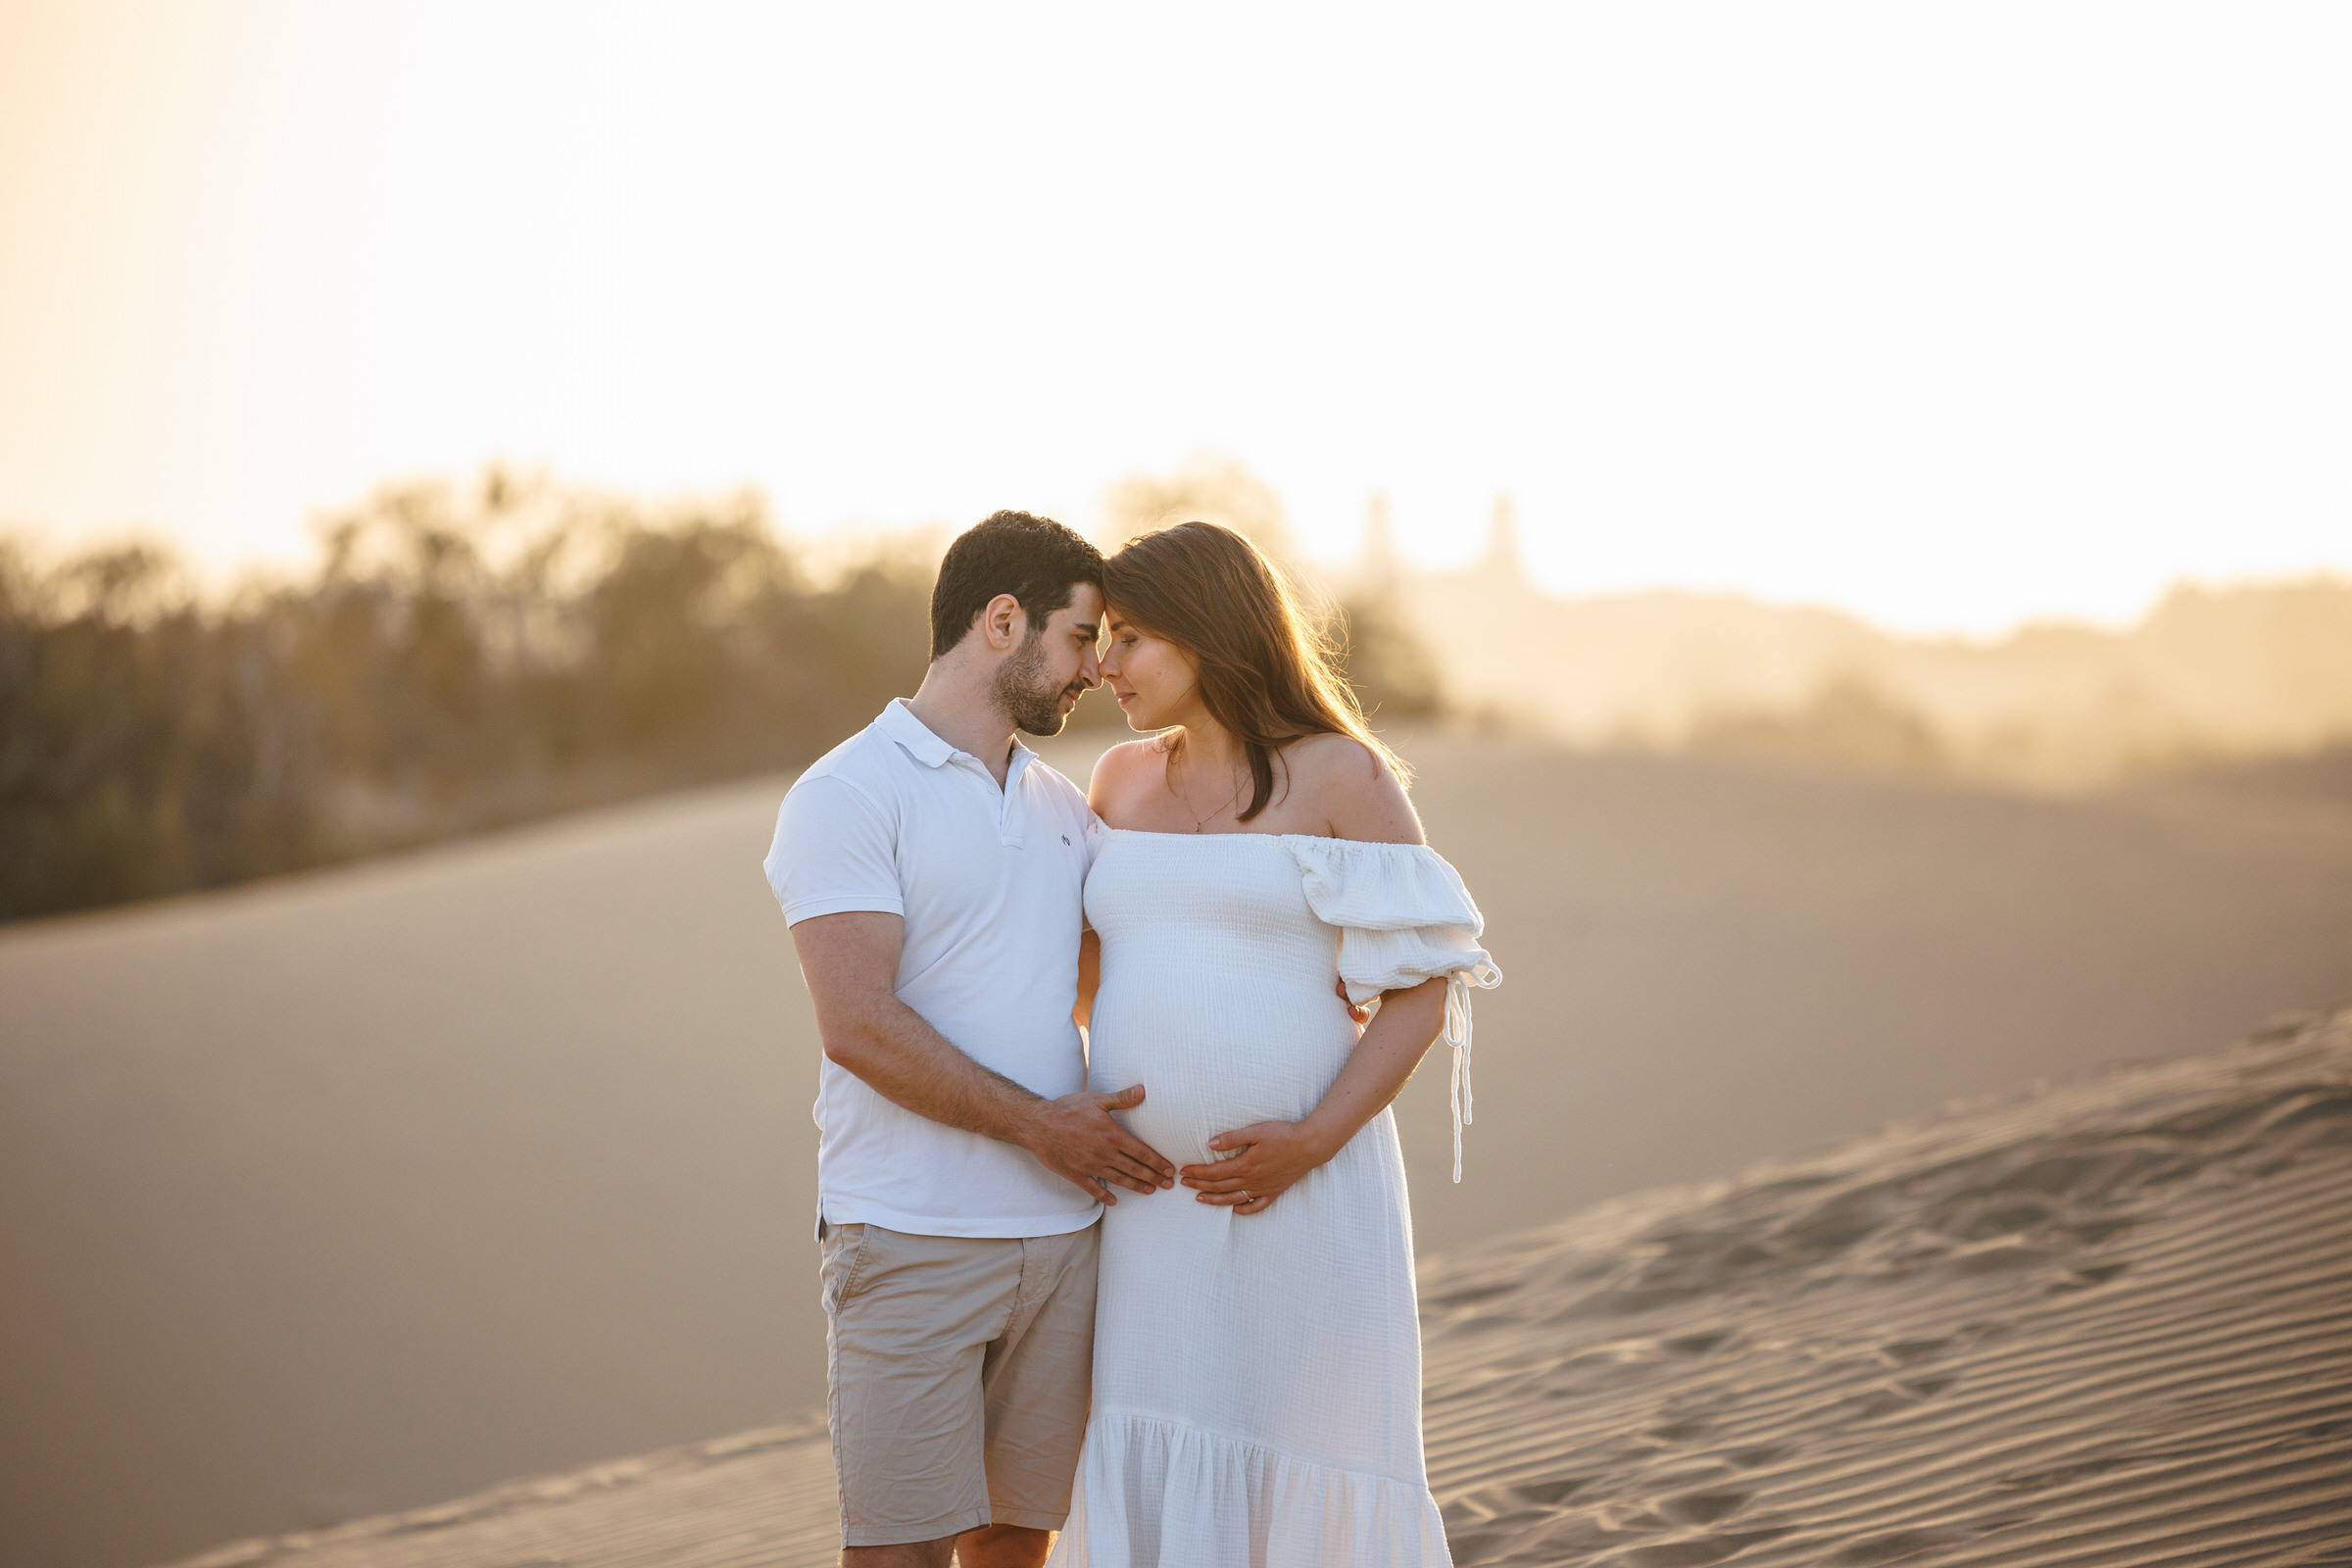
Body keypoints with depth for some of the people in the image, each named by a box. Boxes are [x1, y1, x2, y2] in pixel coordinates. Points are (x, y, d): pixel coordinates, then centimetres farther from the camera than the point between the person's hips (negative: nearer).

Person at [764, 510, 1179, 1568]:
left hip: (1062, 1234, 7)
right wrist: (1039, 1124, -14)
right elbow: (859, 1026, -16)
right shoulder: (848, 795, -6)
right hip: (909, 1241, -6)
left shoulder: (1063, 808, 16)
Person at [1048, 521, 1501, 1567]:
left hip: (1300, 1193, -5)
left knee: (1294, 1473, 0)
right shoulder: (1122, 781, 11)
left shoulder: (1342, 775, -4)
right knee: (1147, 1478, 4)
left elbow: (1425, 987, -6)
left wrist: (1312, 1142, -18)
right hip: (1147, 1202, 5)